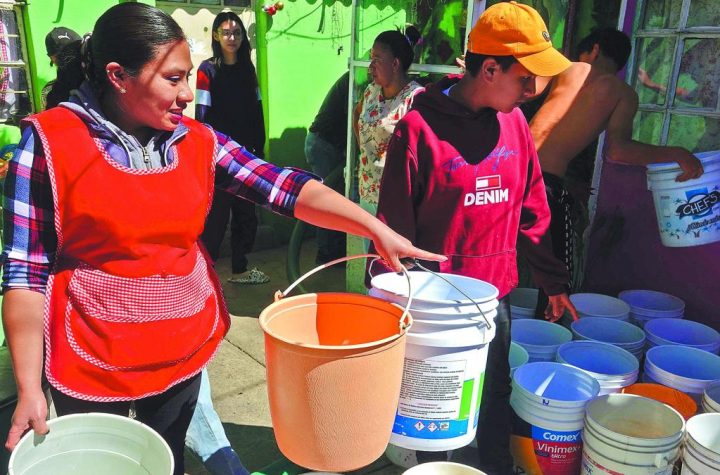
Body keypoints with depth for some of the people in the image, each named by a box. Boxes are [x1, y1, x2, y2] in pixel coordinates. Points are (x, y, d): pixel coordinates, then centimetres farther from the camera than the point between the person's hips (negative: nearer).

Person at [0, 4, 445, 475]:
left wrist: (376, 228, -21)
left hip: (185, 352, 4)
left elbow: (286, 188, -10)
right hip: (92, 363, -3)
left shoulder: (198, 141, -2)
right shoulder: (49, 141, -13)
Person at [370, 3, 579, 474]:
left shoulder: (513, 121, 1)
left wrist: (552, 280, 13)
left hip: (495, 293, 5)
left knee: (496, 395, 19)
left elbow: (531, 210, 9)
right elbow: (394, 225, -12)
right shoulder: (420, 126, -16)